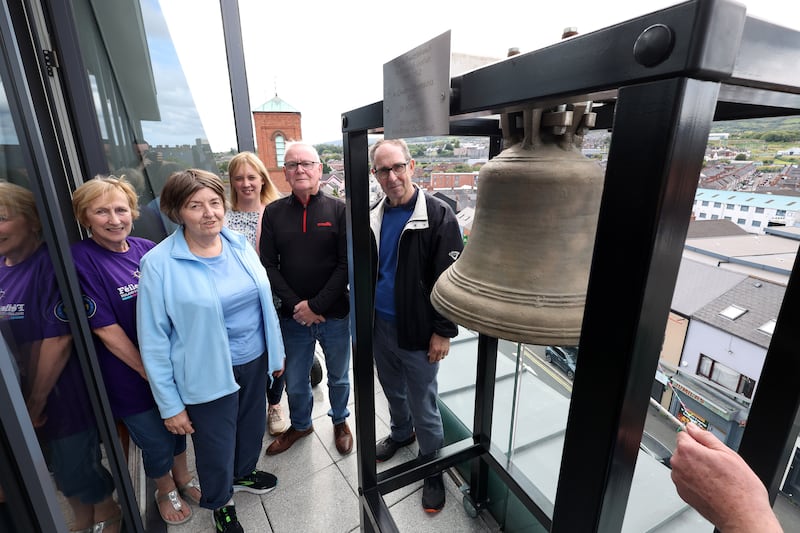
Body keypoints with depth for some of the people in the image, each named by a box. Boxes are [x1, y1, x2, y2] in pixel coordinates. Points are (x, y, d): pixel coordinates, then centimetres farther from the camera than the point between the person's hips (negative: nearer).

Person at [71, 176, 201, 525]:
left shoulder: (147, 249, -4)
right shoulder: (80, 259, -16)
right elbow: (105, 329, -17)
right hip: (131, 376, -3)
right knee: (156, 442, 16)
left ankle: (183, 477, 50)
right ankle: (165, 490, 46)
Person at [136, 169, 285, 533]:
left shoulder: (239, 244, -3)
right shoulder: (159, 263, -16)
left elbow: (264, 301, 6)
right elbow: (153, 340, -12)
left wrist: (277, 350, 10)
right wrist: (170, 404, -8)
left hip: (255, 361, 4)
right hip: (208, 376, -4)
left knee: (253, 428, 25)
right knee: (216, 450, 16)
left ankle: (244, 473, 57)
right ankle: (220, 504, 49)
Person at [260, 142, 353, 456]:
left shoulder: (338, 209, -6)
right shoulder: (273, 212, 1)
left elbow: (346, 264, -11)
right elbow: (268, 265, -2)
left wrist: (316, 305, -14)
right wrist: (296, 305, -12)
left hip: (335, 314, -1)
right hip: (293, 316, 2)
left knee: (338, 377, 18)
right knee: (295, 381, 18)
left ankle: (340, 421, 46)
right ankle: (300, 424, 46)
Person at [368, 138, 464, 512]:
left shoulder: (438, 215, -13)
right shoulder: (373, 218, 4)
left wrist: (443, 331, -14)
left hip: (418, 331, -5)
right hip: (379, 326, 6)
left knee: (423, 405, 8)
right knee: (393, 391, 24)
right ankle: (401, 434, 51)